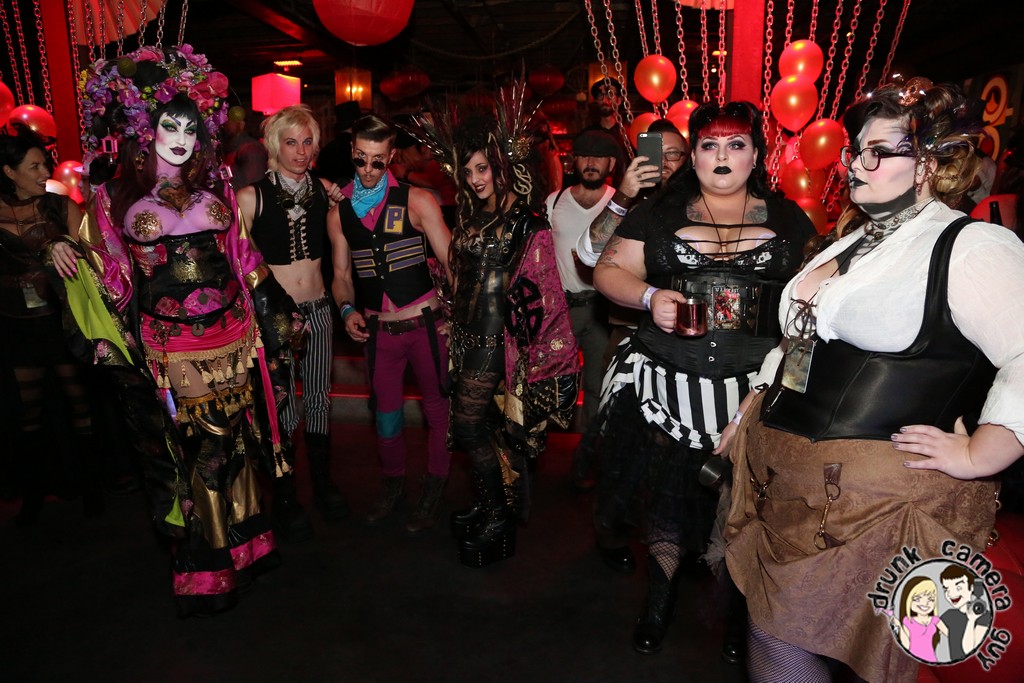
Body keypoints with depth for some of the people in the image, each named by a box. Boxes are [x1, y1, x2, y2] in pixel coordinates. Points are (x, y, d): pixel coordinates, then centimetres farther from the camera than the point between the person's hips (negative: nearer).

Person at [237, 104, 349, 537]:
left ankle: (323, 483, 33)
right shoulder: (252, 196, -9)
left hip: (317, 310, 4)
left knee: (319, 399, 14)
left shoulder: (325, 190, 2)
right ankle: (284, 496, 26)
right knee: (282, 407, 6)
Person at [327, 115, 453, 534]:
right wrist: (348, 309, -8)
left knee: (437, 407, 8)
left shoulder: (416, 201, -7)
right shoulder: (339, 212, 4)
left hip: (426, 323, -3)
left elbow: (449, 261, -8)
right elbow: (342, 272, 12)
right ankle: (393, 483, 39)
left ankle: (432, 491, 28)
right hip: (378, 330, 3)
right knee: (386, 412, 16)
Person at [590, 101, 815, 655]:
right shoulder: (658, 214, 6)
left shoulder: (789, 220, 9)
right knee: (667, 487, 10)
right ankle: (659, 596, 38)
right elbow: (609, 270, 3)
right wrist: (649, 296, -17)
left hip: (756, 387, 1)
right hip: (666, 384, 0)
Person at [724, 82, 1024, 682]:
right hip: (788, 476, 8)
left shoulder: (972, 247, -10)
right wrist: (757, 404, 21)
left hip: (877, 493, -7)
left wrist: (976, 458, -19)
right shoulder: (853, 241, 18)